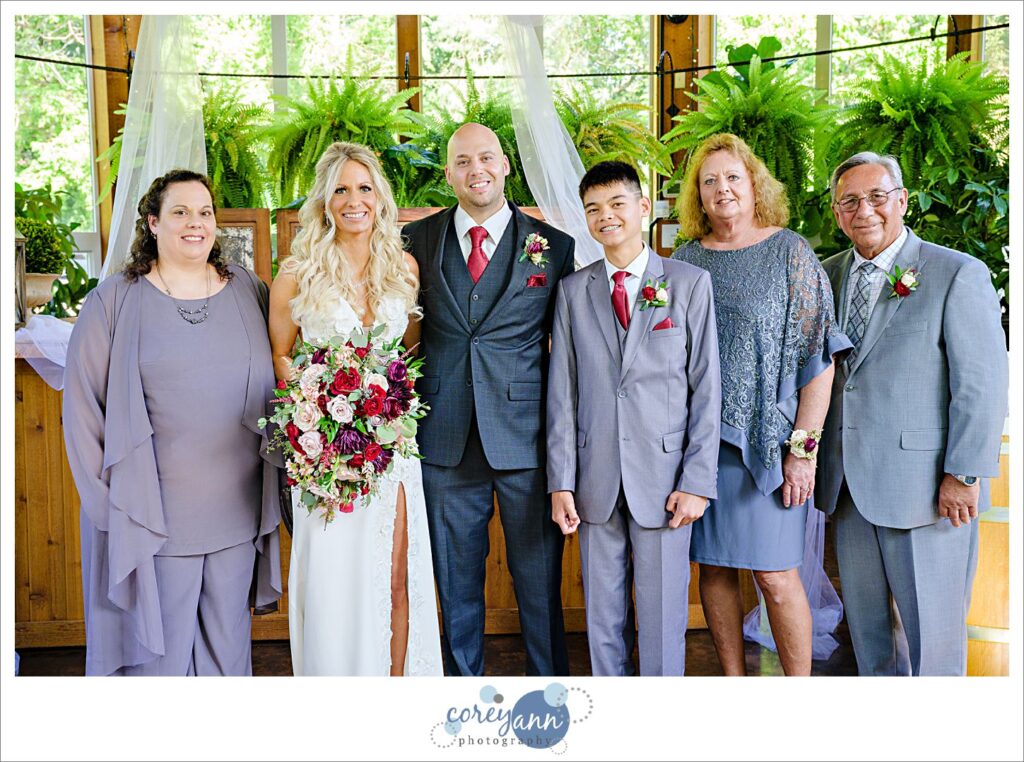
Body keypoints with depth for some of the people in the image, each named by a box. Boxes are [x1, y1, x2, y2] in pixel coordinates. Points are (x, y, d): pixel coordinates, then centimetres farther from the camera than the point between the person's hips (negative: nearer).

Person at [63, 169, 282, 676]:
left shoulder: (249, 291, 5)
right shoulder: (115, 300, -3)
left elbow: (276, 384, 9)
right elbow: (81, 405, -2)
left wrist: (270, 488, 4)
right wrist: (109, 499, -5)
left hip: (239, 512, 3)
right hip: (153, 514, -2)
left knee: (228, 643, 17)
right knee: (157, 651, 8)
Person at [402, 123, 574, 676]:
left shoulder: (553, 246, 3)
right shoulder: (417, 240, 6)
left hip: (527, 439, -1)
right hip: (446, 439, 2)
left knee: (540, 582, 8)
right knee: (456, 584, 13)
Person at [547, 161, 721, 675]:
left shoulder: (690, 283, 2)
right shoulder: (573, 290, 8)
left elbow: (706, 388, -1)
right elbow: (562, 391, 5)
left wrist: (698, 481, -7)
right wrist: (561, 481, -1)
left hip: (664, 478, -2)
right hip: (596, 480, 2)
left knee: (663, 619, 5)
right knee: (602, 618, 11)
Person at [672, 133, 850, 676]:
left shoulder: (790, 251, -1)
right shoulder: (686, 258, 9)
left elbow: (818, 355, -5)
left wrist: (803, 447, -10)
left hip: (766, 437, -3)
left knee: (775, 574, -3)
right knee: (714, 567, 9)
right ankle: (733, 678, 24)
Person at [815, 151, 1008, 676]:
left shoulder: (959, 275, -7)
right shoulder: (828, 276, 9)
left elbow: (984, 383, -10)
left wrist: (965, 474, -13)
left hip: (927, 487, -5)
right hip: (848, 483, 6)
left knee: (932, 624, 6)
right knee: (864, 615, 17)